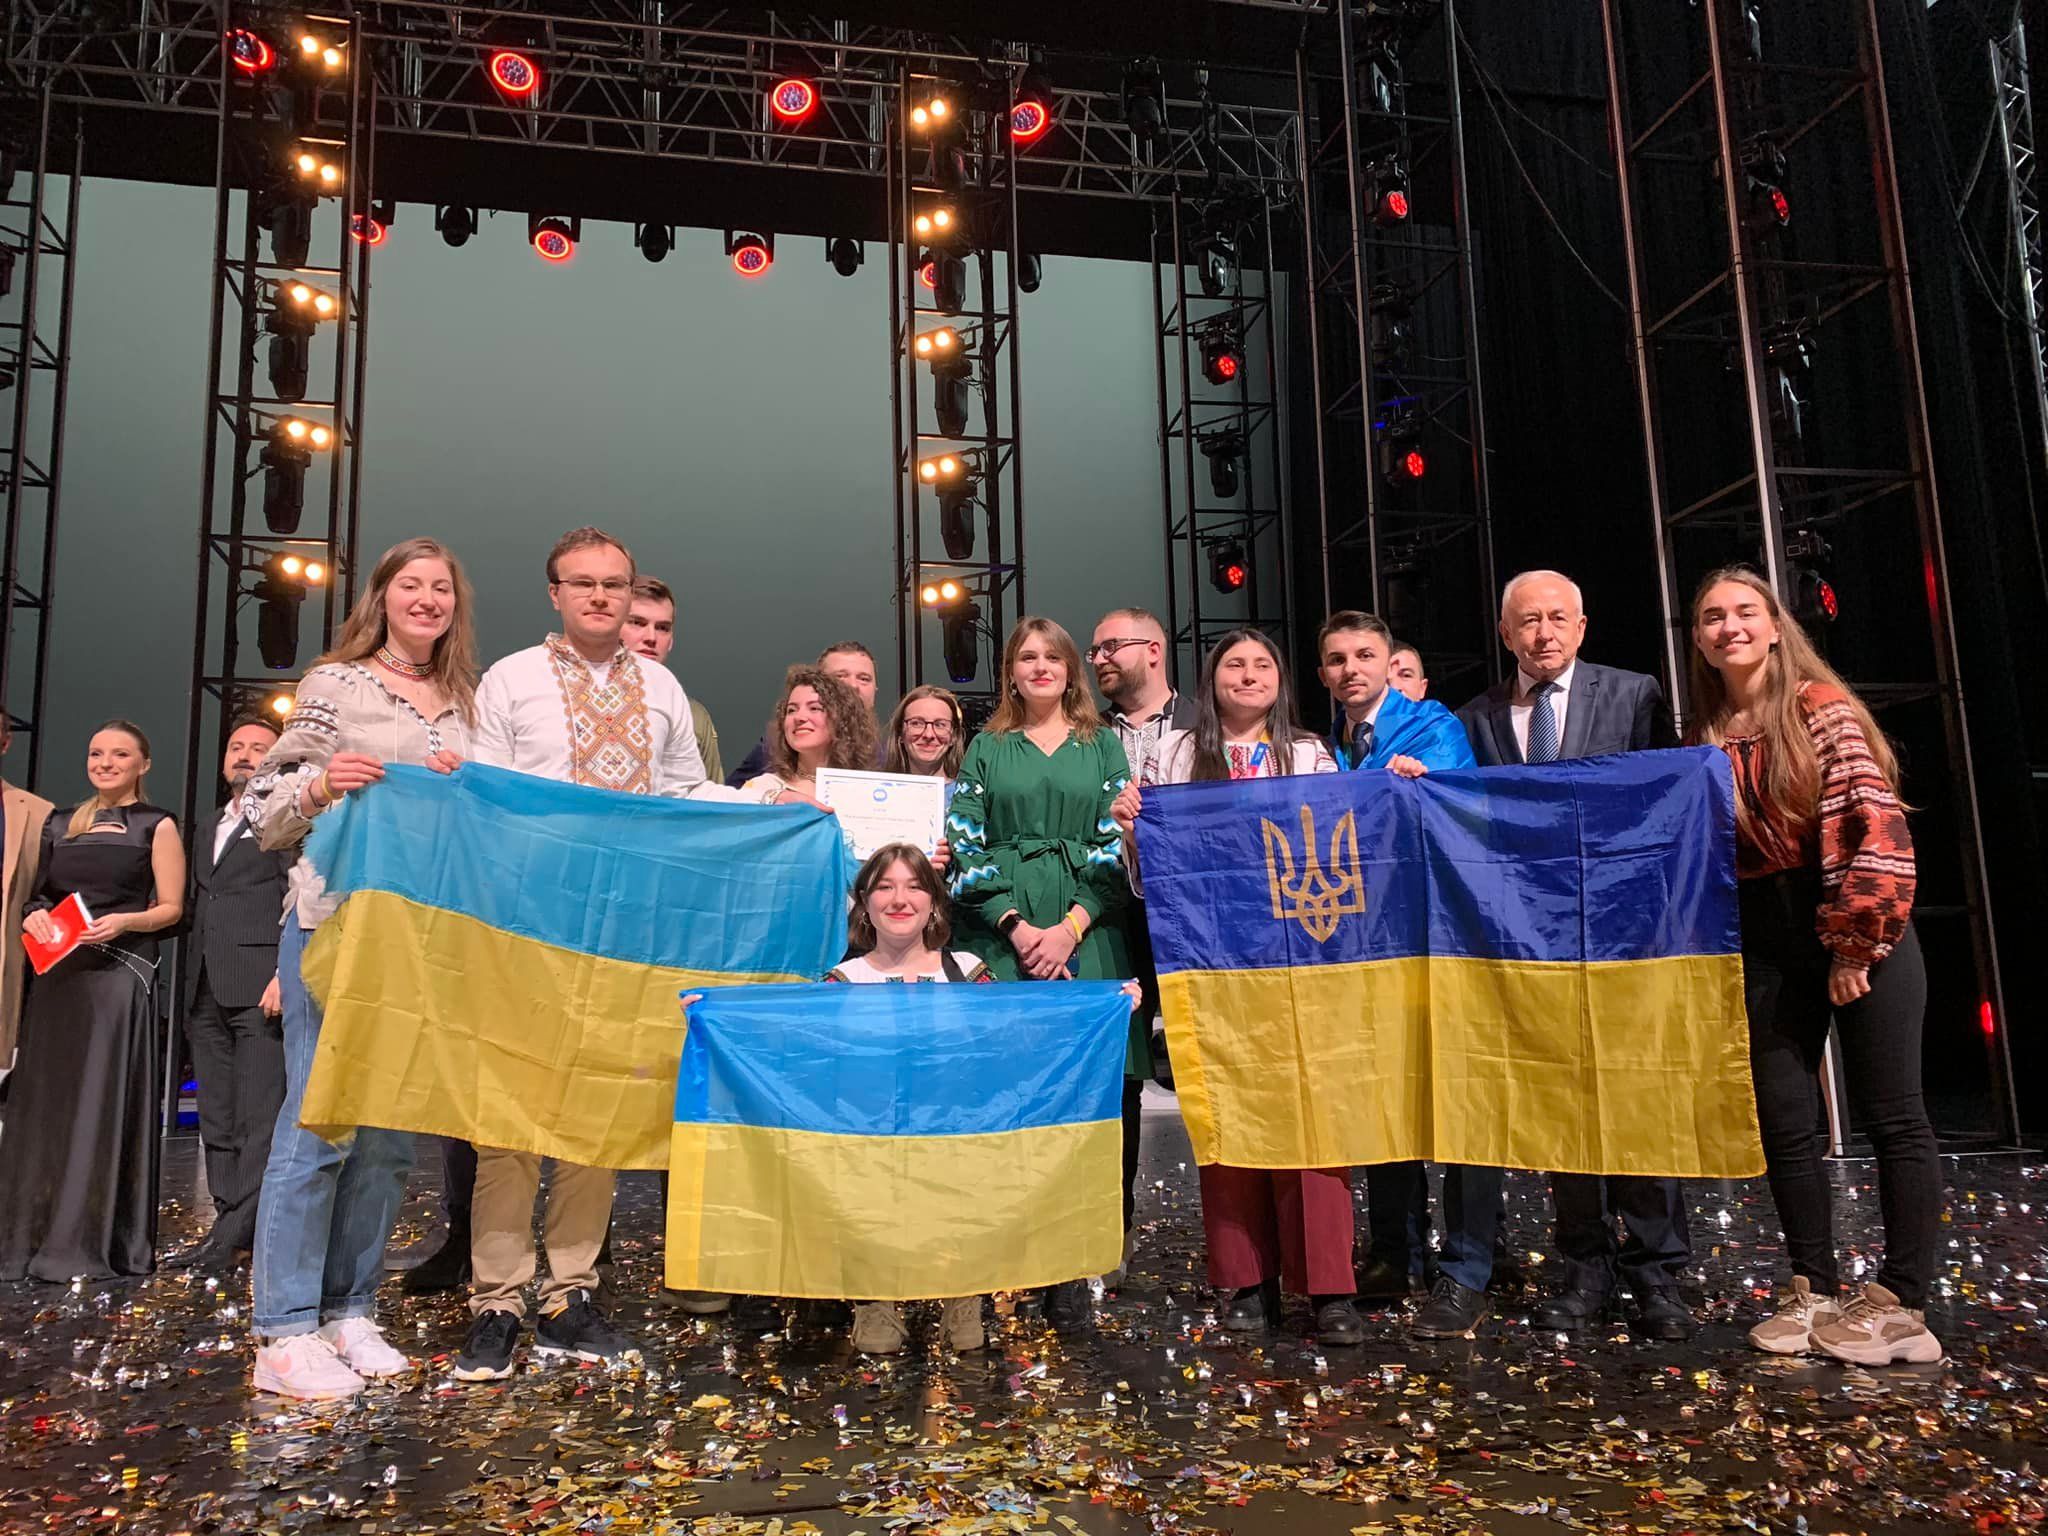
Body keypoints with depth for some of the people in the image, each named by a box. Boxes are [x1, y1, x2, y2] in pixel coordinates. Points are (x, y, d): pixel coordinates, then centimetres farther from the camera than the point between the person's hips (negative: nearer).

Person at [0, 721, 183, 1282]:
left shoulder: (157, 826, 4)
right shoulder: (63, 823, 17)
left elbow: (171, 909, 0)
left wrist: (122, 921, -17)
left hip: (120, 974, -5)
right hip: (59, 973, 5)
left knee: (101, 1102, -5)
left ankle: (89, 1244, -1)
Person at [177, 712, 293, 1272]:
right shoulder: (206, 830, 26)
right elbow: (197, 906, 25)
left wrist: (287, 973, -16)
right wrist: (190, 985, 12)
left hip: (260, 988, -8)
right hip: (206, 992, 8)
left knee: (259, 1117, -8)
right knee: (218, 1121, 8)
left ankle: (237, 1236, -9)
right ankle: (228, 1220, 12)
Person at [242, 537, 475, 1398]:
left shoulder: (461, 700, 15)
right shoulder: (335, 683, 1)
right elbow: (266, 807, -1)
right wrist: (320, 785, -20)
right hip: (336, 916, -5)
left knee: (391, 1128, 8)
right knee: (319, 1120, -6)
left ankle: (351, 1312, 19)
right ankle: (285, 1333, 4)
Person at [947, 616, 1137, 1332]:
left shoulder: (1103, 746, 13)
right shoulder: (986, 749, 13)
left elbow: (1119, 845, 5)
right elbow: (965, 846, 5)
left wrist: (1071, 926, -9)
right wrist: (1015, 926, -8)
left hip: (1087, 932, 0)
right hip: (1004, 936, 0)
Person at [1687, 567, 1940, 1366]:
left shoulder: (1823, 707, -4)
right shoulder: (1702, 739, 10)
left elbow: (1877, 825, -12)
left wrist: (1857, 940, -15)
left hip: (1857, 930, -5)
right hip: (1764, 941, 5)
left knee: (1891, 1117, 0)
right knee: (1782, 1124, 5)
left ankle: (1901, 1302, 9)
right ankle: (1814, 1292, 17)